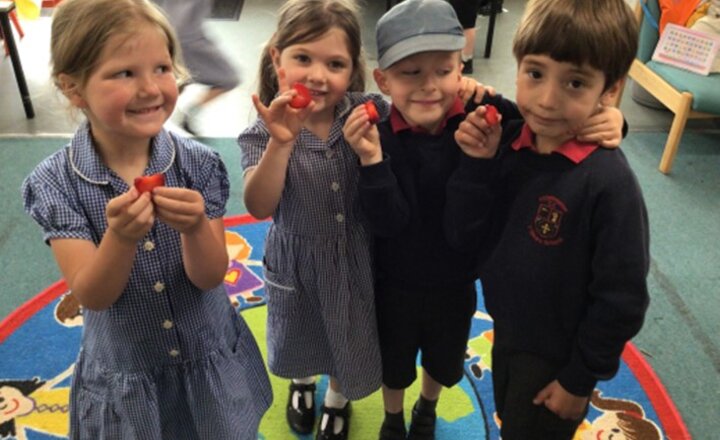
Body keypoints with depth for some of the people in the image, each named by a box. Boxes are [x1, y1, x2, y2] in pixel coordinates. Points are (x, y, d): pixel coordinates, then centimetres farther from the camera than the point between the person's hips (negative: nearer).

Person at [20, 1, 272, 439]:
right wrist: (120, 237, -38)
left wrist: (194, 228, -36)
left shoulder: (199, 164, -16)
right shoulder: (54, 183, -16)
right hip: (126, 377, -1)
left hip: (211, 363, 1)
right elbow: (93, 296, -19)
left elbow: (210, 277, -15)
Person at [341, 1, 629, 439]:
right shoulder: (381, 139, -24)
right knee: (394, 360, 26)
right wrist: (372, 160, -42)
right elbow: (389, 222, -29)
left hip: (457, 282, 2)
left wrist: (605, 118, -34)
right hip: (396, 283, -2)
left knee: (445, 360, 30)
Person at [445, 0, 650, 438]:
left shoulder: (609, 182, -29)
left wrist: (581, 379, -12)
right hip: (506, 330, 5)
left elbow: (621, 300, -21)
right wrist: (478, 164, -24)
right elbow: (465, 237, -10)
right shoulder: (507, 142, -13)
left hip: (557, 355, -5)